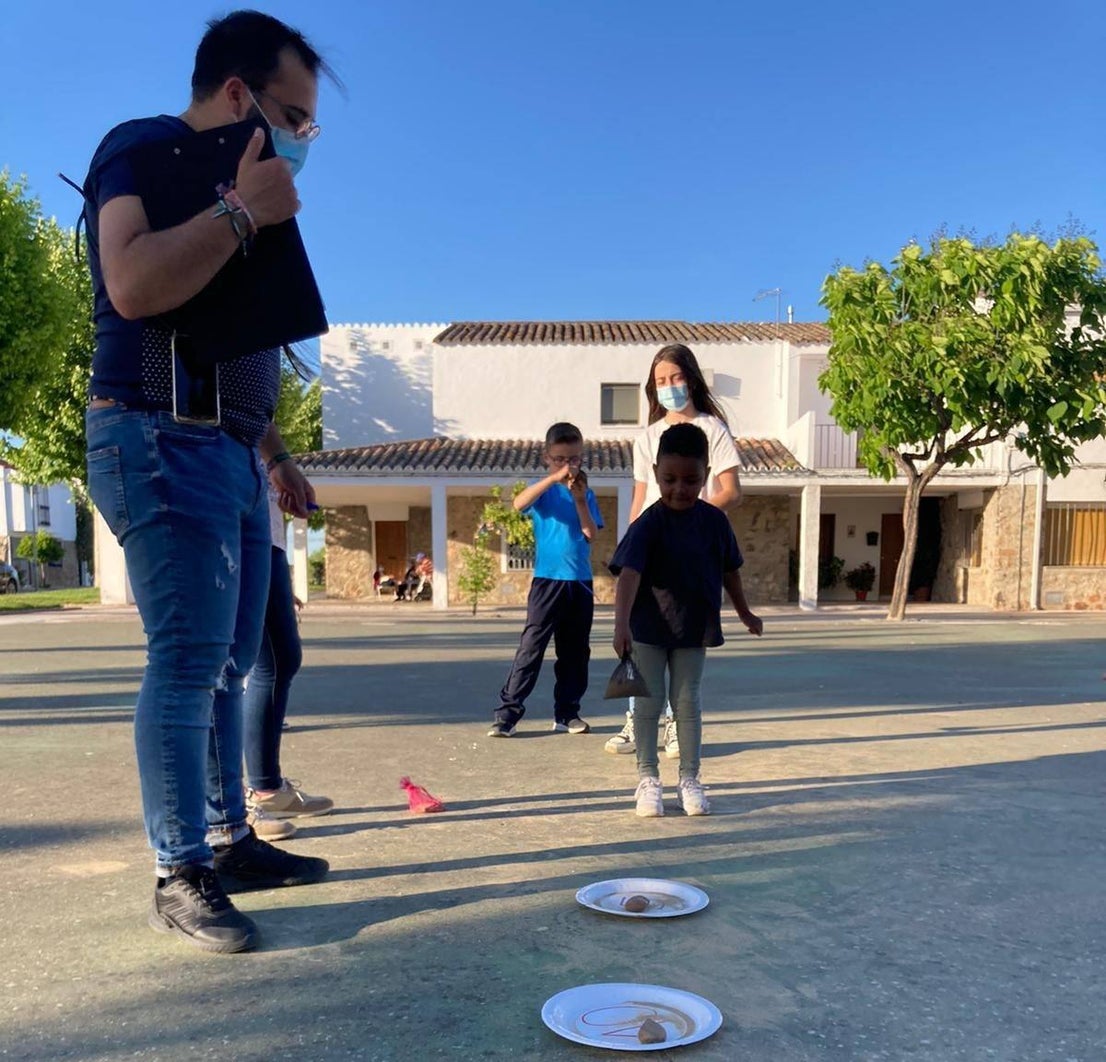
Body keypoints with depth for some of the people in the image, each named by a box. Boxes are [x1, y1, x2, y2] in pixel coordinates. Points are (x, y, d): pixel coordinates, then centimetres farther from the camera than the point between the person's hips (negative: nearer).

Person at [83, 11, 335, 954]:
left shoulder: (228, 184, 23)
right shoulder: (143, 150, -3)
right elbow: (133, 287, -24)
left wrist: (275, 452, 22)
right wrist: (242, 210, -16)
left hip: (230, 453, 9)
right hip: (162, 443, -9)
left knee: (230, 664, 10)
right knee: (187, 663, -9)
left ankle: (230, 841, 20)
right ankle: (180, 877, 2)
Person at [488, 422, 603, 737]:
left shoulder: (585, 492, 9)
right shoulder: (544, 489, 1)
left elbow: (592, 534, -2)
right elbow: (519, 503, -22)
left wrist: (580, 499, -12)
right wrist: (553, 478, -29)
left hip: (580, 581, 4)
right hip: (547, 579, -4)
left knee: (576, 652, 10)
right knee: (530, 648, -7)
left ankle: (567, 713, 21)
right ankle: (507, 713, -4)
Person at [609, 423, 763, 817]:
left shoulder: (715, 521, -5)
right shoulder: (648, 524, -18)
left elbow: (729, 569, 10)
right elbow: (629, 572, -30)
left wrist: (745, 613, 20)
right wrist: (622, 624, -43)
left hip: (694, 627, 3)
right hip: (649, 628, -3)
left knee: (688, 702, 10)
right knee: (649, 702, 6)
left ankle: (689, 779, 21)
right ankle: (648, 779, 18)